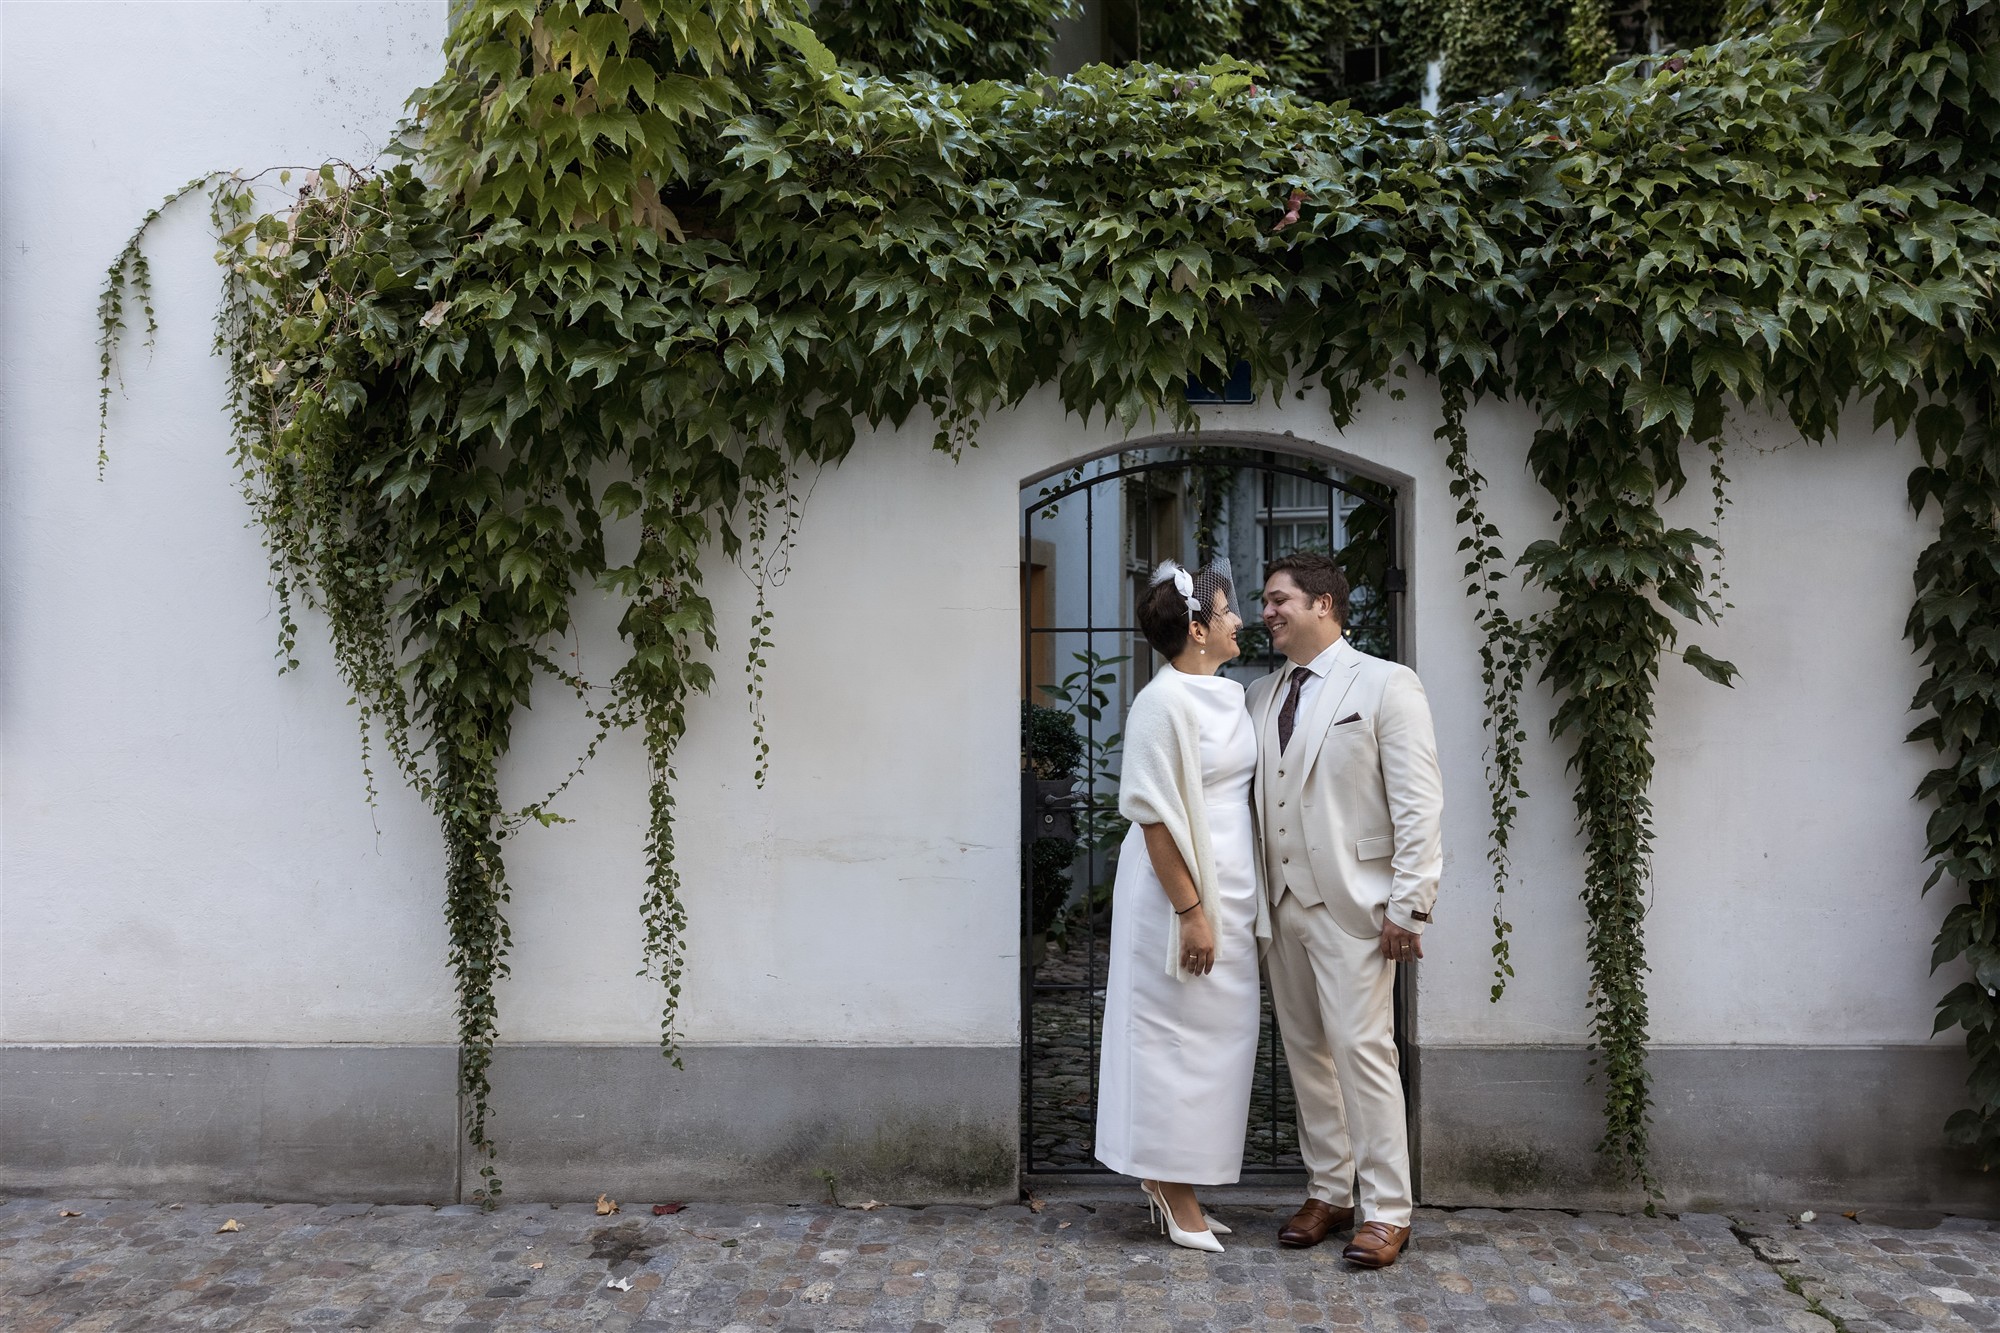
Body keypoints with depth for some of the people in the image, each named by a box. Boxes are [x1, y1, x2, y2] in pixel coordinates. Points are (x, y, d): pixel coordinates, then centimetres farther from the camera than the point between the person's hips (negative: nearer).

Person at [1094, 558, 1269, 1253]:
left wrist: (1242, 904, 16)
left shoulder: (1224, 694, 11)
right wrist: (1190, 911, -20)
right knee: (1181, 1033, 1)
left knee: (1213, 1035, 14)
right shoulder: (1164, 703, -16)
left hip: (1227, 892, 9)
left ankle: (1174, 1184, 27)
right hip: (1182, 892, -9)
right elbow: (1156, 817, -19)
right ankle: (1172, 1186, 15)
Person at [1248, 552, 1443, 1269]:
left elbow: (1418, 806, -9)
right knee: (1306, 1052, 11)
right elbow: (1253, 800, 13)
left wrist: (1407, 908, -14)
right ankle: (1326, 1194, 24)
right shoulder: (1261, 696, 13)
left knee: (1362, 1050, -5)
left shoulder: (1385, 685, -4)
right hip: (1282, 905, 6)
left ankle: (1386, 1211, 8)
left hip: (1351, 906, -6)